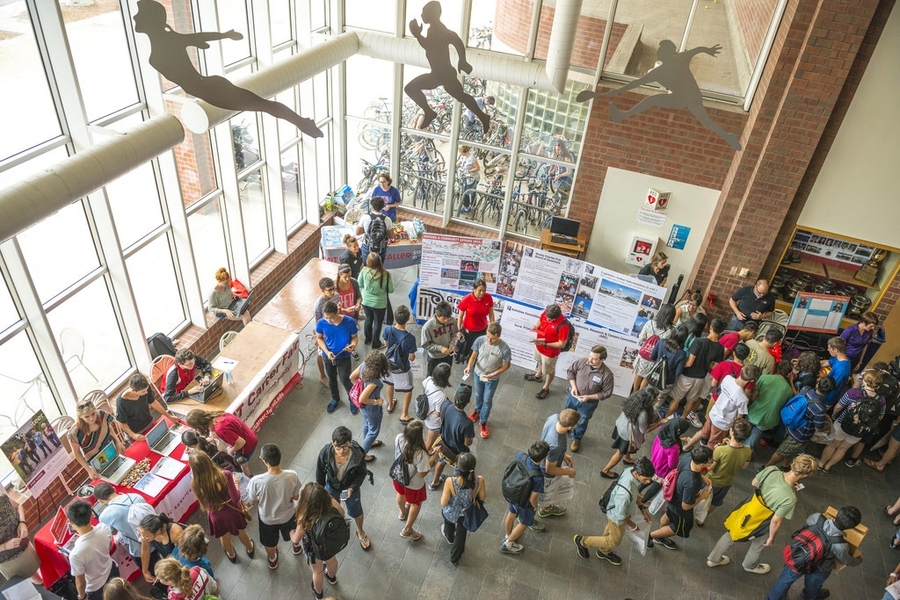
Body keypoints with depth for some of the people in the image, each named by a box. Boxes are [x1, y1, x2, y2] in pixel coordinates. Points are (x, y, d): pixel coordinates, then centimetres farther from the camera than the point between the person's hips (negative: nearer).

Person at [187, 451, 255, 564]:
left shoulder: (196, 485, -27)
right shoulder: (225, 475, -33)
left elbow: (204, 504, -7)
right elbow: (236, 498, -26)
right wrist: (236, 486, -9)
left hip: (217, 515, 1)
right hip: (232, 511, -1)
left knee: (225, 538, 33)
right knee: (242, 533, 31)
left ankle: (231, 555, 61)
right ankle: (250, 549, 59)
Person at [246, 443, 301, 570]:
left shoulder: (256, 481, -37)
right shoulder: (292, 476, -33)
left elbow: (251, 502, -16)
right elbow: (296, 497, -15)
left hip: (267, 518, -1)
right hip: (288, 515, 1)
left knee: (269, 542, 33)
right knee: (293, 533, 37)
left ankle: (272, 559, 61)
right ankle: (296, 546, 66)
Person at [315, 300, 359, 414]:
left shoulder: (349, 322, -25)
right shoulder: (321, 323, -21)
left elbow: (355, 336, -8)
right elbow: (319, 338, -4)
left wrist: (353, 345, -30)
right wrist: (327, 351, -19)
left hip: (344, 357, -2)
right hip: (327, 357, 2)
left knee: (345, 380, 8)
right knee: (332, 379, 22)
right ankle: (335, 399, 51)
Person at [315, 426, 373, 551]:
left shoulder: (358, 455, -36)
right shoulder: (325, 452, -32)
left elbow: (362, 473, -16)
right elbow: (320, 471, -12)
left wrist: (352, 488, -29)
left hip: (351, 487, -1)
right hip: (332, 487, 1)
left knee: (356, 512, 24)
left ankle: (360, 532, 57)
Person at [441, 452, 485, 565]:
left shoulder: (450, 481, -40)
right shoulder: (479, 481, -33)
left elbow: (443, 503, -26)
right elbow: (482, 498, -14)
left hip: (450, 513, -1)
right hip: (467, 515, 1)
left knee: (449, 523, 37)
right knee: (461, 535, 31)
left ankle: (450, 538, 70)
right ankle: (455, 559, 55)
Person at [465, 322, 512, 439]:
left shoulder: (504, 348, -32)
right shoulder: (480, 340, -26)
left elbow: (507, 364, -16)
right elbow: (474, 355, -9)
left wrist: (493, 374, -25)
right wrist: (469, 366, -27)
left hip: (492, 379, -3)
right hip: (478, 374, 3)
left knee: (487, 400, 17)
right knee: (478, 395, 28)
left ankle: (483, 422, 40)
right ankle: (478, 411, 58)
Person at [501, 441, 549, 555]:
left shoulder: (521, 455, -29)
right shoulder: (538, 478, -42)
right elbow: (532, 499, -27)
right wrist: (535, 506, -6)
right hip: (524, 503, -5)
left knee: (511, 514, 33)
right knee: (524, 524, 26)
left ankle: (508, 535, 61)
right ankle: (507, 544, 46)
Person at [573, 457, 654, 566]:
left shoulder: (631, 470, -23)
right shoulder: (625, 492, -47)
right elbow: (620, 515, -30)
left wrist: (643, 509, 1)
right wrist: (633, 526, -12)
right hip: (616, 516, -7)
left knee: (610, 531, 32)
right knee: (614, 541, 19)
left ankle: (604, 552, 61)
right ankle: (582, 541, 35)